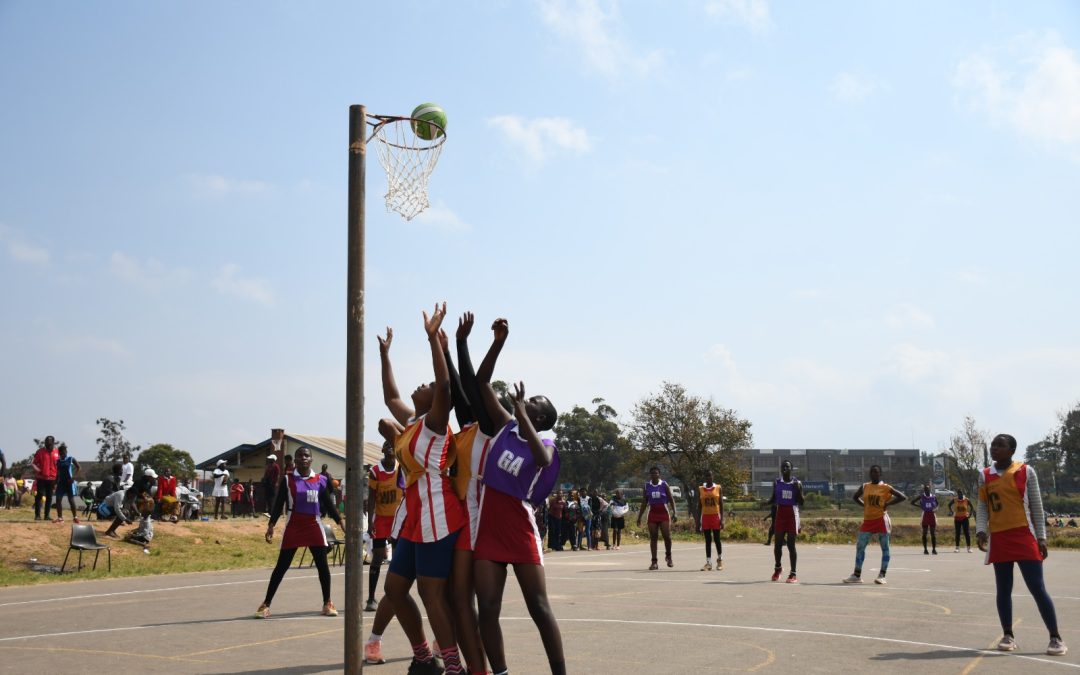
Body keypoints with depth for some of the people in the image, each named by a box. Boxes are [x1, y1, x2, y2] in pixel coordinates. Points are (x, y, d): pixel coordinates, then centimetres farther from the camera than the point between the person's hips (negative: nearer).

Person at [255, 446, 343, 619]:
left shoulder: (320, 480, 4)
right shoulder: (287, 480, -2)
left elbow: (328, 505, 9)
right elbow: (278, 505, -2)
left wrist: (340, 522, 1)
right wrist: (271, 525, -12)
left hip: (314, 526, 2)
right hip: (293, 527, -2)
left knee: (322, 565, 2)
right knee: (281, 566, 0)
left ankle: (327, 604, 13)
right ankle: (266, 605, 7)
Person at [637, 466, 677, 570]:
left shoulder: (664, 485, 0)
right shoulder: (647, 486, 6)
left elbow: (671, 500, 0)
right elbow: (644, 503, 10)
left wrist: (674, 513, -10)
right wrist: (639, 517, 7)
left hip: (664, 513, -2)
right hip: (652, 514, 2)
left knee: (667, 536, -7)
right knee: (653, 538, -1)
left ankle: (668, 556, 18)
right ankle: (654, 562, 2)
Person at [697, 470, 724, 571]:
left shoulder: (718, 488, 1)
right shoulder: (700, 489, 6)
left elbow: (721, 504, 0)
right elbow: (699, 505, 7)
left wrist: (722, 518, -8)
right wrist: (698, 520, 3)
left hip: (715, 516, -2)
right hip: (705, 516, 2)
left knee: (717, 539, 2)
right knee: (707, 540, 2)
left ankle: (720, 559, 20)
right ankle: (708, 563, 3)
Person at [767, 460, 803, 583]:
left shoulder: (797, 483, 2)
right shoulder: (776, 483, 8)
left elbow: (801, 503, 2)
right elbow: (773, 501, 12)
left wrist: (798, 489, -13)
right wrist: (767, 502, -9)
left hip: (792, 516, -2)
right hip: (780, 515, 2)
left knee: (791, 545, -5)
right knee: (778, 544, 5)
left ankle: (793, 573, -1)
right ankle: (778, 567, 27)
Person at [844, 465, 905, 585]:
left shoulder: (886, 487, -3)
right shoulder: (864, 487, 8)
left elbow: (902, 497, -4)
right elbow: (855, 497, 24)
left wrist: (887, 504, -10)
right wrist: (864, 505, 7)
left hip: (881, 520, -4)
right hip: (868, 520, 4)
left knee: (884, 547, -3)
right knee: (860, 546, 1)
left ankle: (882, 576, 0)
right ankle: (857, 575, 7)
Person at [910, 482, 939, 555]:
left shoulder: (934, 496, 3)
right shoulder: (921, 496, -2)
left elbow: (937, 504, 17)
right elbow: (912, 502, 1)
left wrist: (935, 508, -6)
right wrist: (920, 506, -11)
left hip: (932, 515, 1)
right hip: (925, 515, -1)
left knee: (933, 533, 2)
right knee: (924, 533, 2)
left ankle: (934, 549, 7)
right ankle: (925, 549, 8)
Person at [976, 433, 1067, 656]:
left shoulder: (1026, 472, 0)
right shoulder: (985, 475, 8)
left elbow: (1036, 506, 3)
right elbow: (982, 506, 8)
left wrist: (1041, 537, -1)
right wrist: (981, 531, -7)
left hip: (1024, 536, -3)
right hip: (998, 538, 3)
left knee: (1037, 587, -5)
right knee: (1003, 589, 6)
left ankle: (1056, 637, 1)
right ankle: (1008, 635, 16)